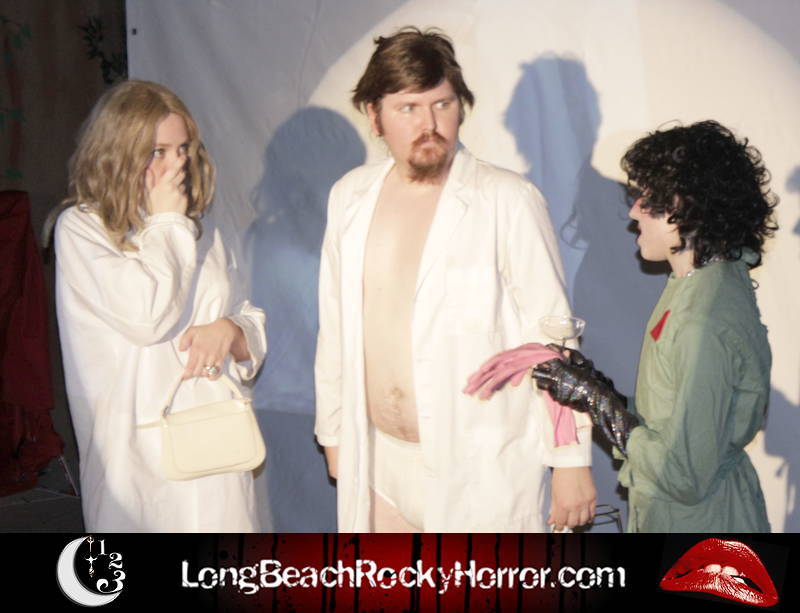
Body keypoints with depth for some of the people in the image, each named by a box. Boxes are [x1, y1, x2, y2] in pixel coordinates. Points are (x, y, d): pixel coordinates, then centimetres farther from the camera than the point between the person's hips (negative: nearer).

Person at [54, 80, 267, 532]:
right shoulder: (80, 228, -5)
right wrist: (165, 221, -8)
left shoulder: (200, 233, 12)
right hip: (137, 445, -4)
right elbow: (147, 316, -18)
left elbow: (251, 319, 16)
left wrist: (229, 330, -7)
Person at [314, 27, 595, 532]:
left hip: (481, 469, -4)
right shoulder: (351, 196, 2)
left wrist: (572, 460, -10)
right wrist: (333, 432, 14)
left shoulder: (507, 201, -13)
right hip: (378, 461, 5)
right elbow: (336, 326, 9)